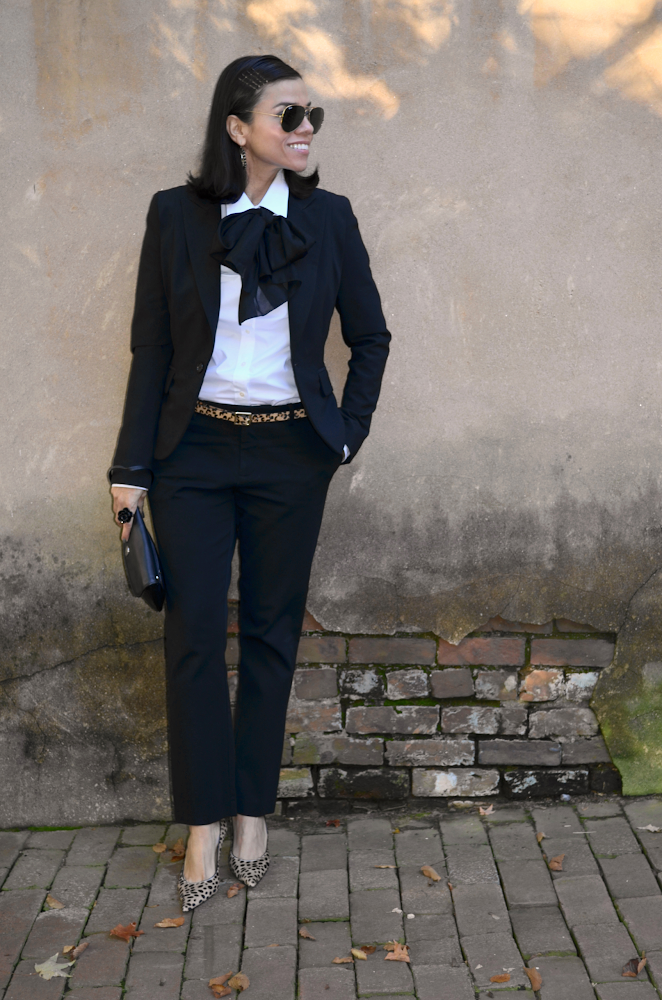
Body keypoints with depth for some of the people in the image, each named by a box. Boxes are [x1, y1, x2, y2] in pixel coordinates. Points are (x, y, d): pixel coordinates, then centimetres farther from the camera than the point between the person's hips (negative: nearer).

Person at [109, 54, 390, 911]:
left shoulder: (327, 217, 2)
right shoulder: (176, 214, -2)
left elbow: (369, 336, 12)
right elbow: (151, 348, 0)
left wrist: (350, 433, 5)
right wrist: (132, 467, -2)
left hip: (290, 454, 1)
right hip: (194, 451, -1)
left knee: (272, 631, 7)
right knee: (194, 633, -2)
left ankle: (252, 811, 20)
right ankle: (205, 825, 10)